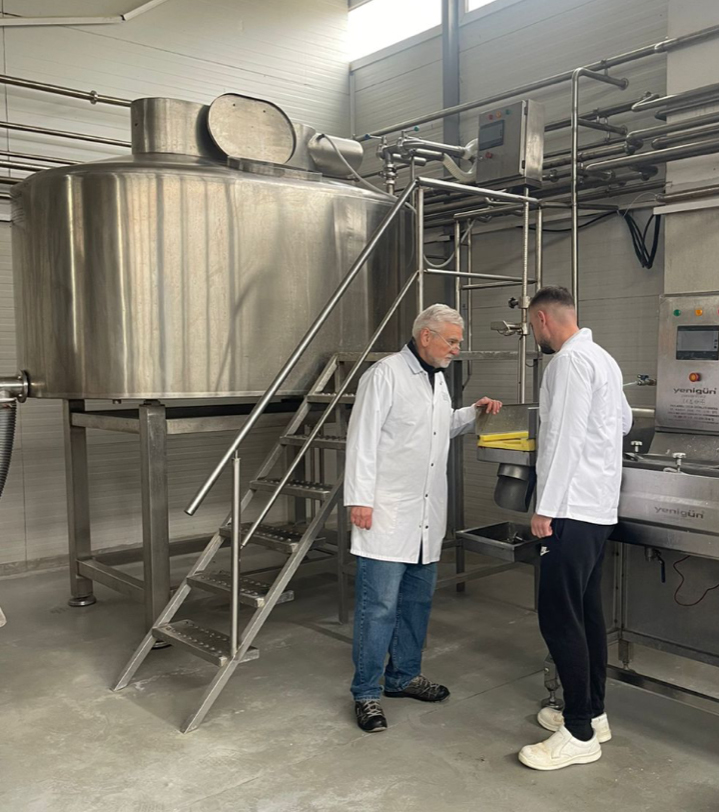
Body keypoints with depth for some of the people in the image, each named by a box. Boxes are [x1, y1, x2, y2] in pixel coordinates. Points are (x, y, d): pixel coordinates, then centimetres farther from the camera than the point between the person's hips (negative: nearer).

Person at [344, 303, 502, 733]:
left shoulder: (437, 378, 15)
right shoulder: (386, 374, -12)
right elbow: (363, 438, -14)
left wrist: (473, 412, 13)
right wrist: (360, 499, -18)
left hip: (426, 515, 9)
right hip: (388, 514, -8)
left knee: (417, 600, 16)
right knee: (379, 606, -4)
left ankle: (405, 675, 32)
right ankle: (367, 693, 9)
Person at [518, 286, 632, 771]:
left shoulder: (570, 360, -14)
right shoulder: (602, 358, 16)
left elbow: (564, 438, -20)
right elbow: (624, 421, 30)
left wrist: (545, 508, -18)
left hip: (573, 509, -10)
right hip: (598, 508, 10)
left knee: (560, 617, -7)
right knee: (587, 612, 15)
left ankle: (580, 734, 0)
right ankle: (593, 713, 25)